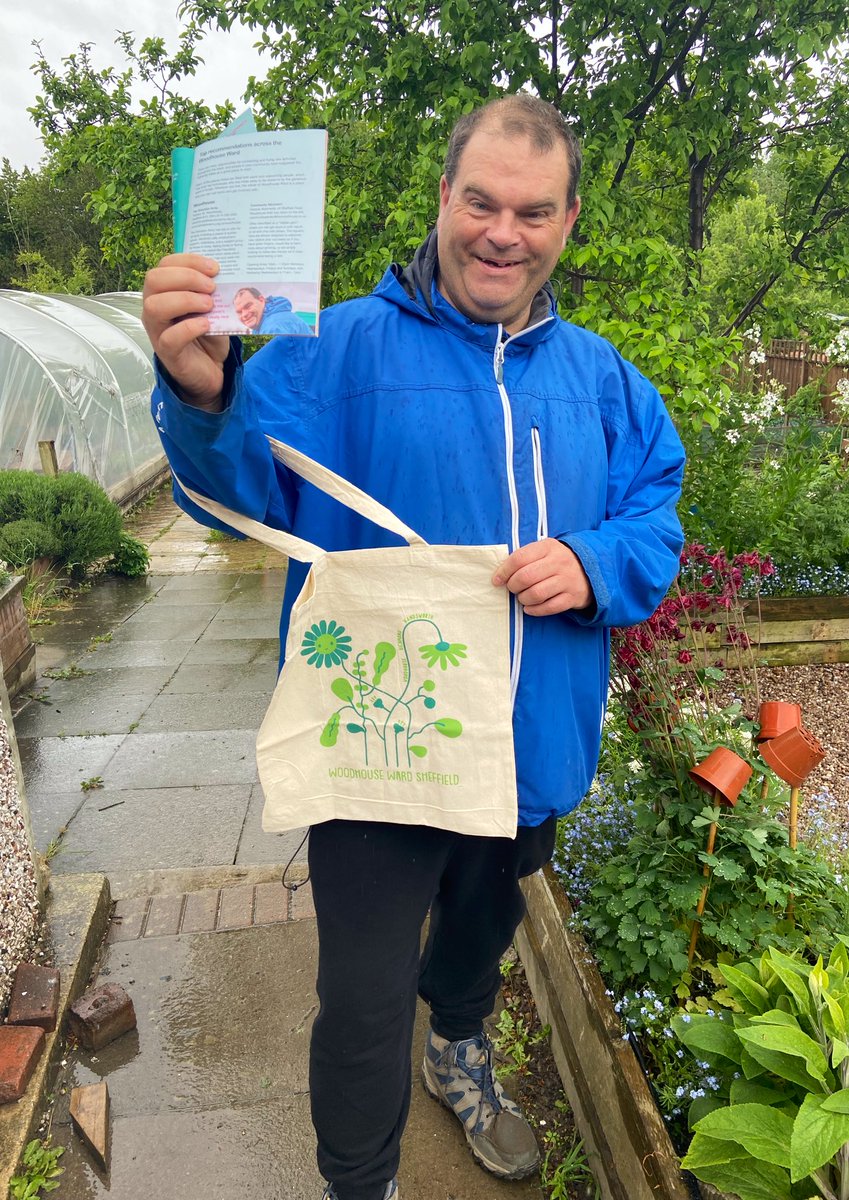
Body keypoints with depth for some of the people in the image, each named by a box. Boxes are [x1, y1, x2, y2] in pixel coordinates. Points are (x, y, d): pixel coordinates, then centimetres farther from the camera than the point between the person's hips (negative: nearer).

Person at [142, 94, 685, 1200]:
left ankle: (460, 1053, 65)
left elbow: (659, 513, 3)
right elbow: (245, 484, -21)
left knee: (484, 925, 30)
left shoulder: (598, 374, 5)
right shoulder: (344, 348, -10)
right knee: (367, 996, 8)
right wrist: (203, 395, -43)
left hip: (533, 745, 5)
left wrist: (595, 564, -18)